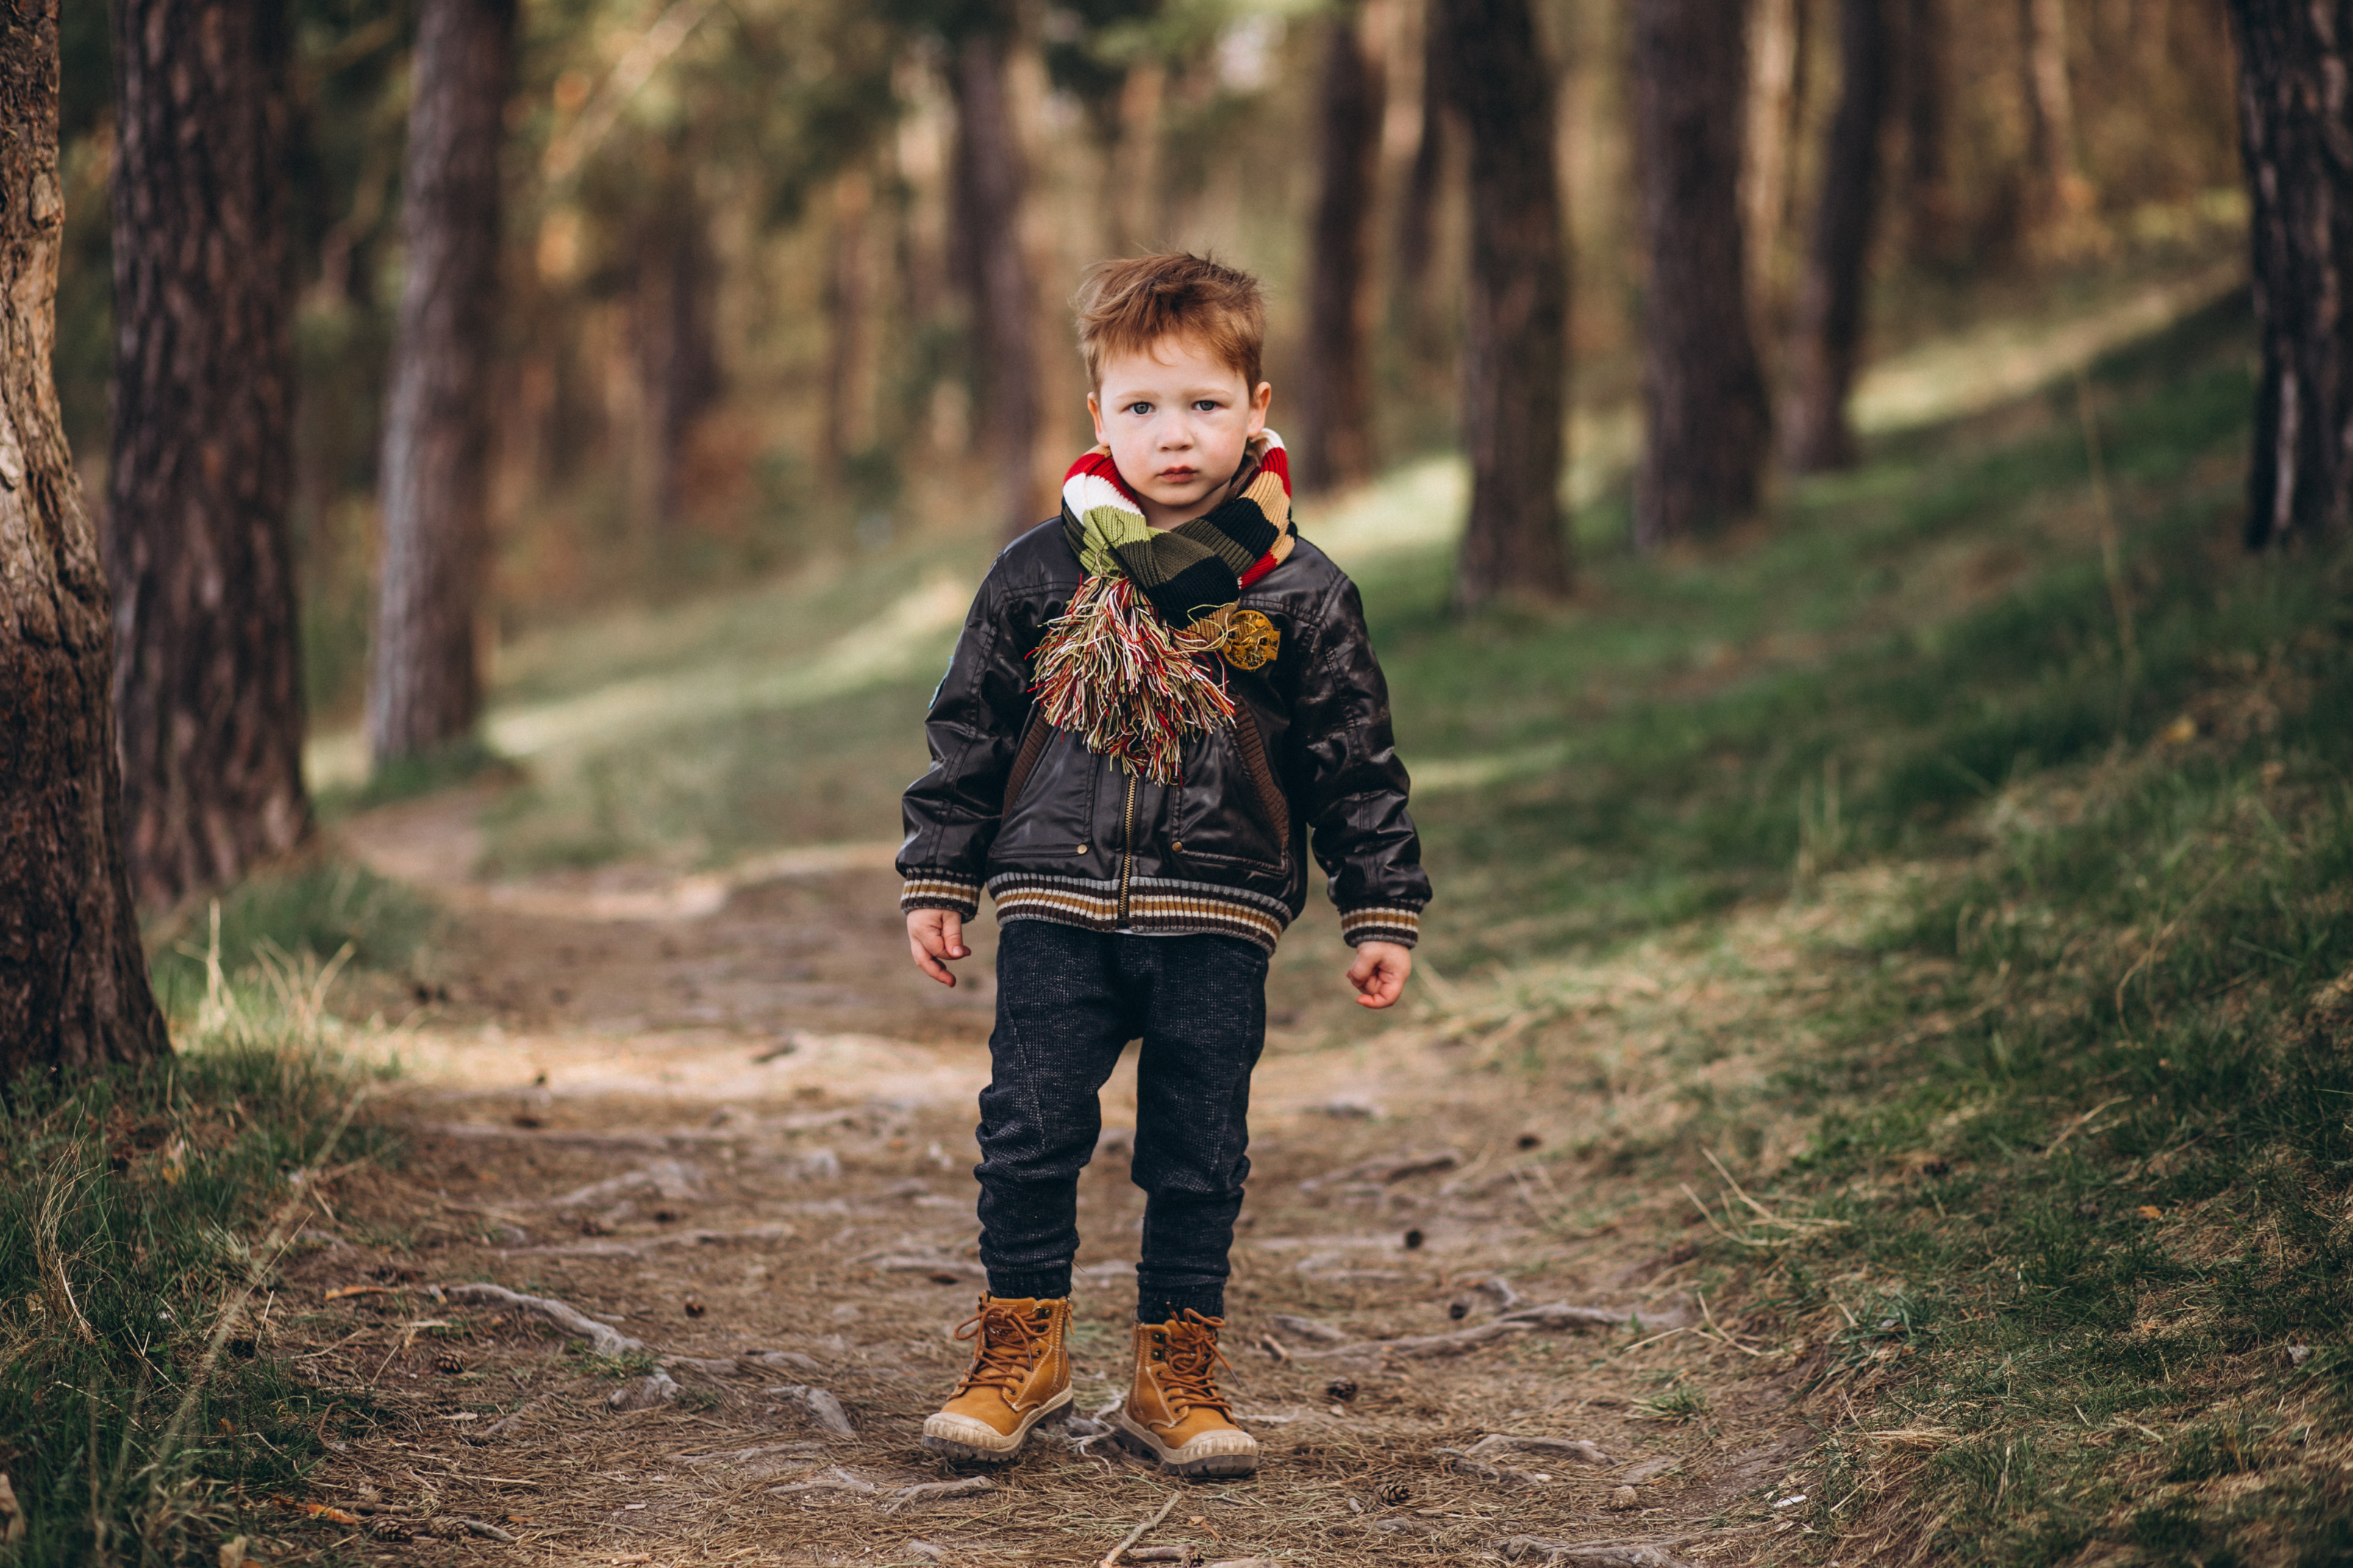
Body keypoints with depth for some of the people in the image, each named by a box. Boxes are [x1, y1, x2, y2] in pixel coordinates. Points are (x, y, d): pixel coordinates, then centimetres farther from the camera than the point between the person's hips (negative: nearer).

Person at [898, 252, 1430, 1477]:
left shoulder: (1297, 594, 0)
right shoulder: (1040, 574, 2)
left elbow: (1356, 768, 5)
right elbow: (968, 731, 9)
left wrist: (1382, 914, 2)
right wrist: (938, 878, 7)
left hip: (1217, 923, 0)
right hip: (1055, 908, 1)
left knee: (1198, 1156, 5)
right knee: (1030, 1134, 0)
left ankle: (1175, 1371, 18)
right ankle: (1021, 1346, 16)